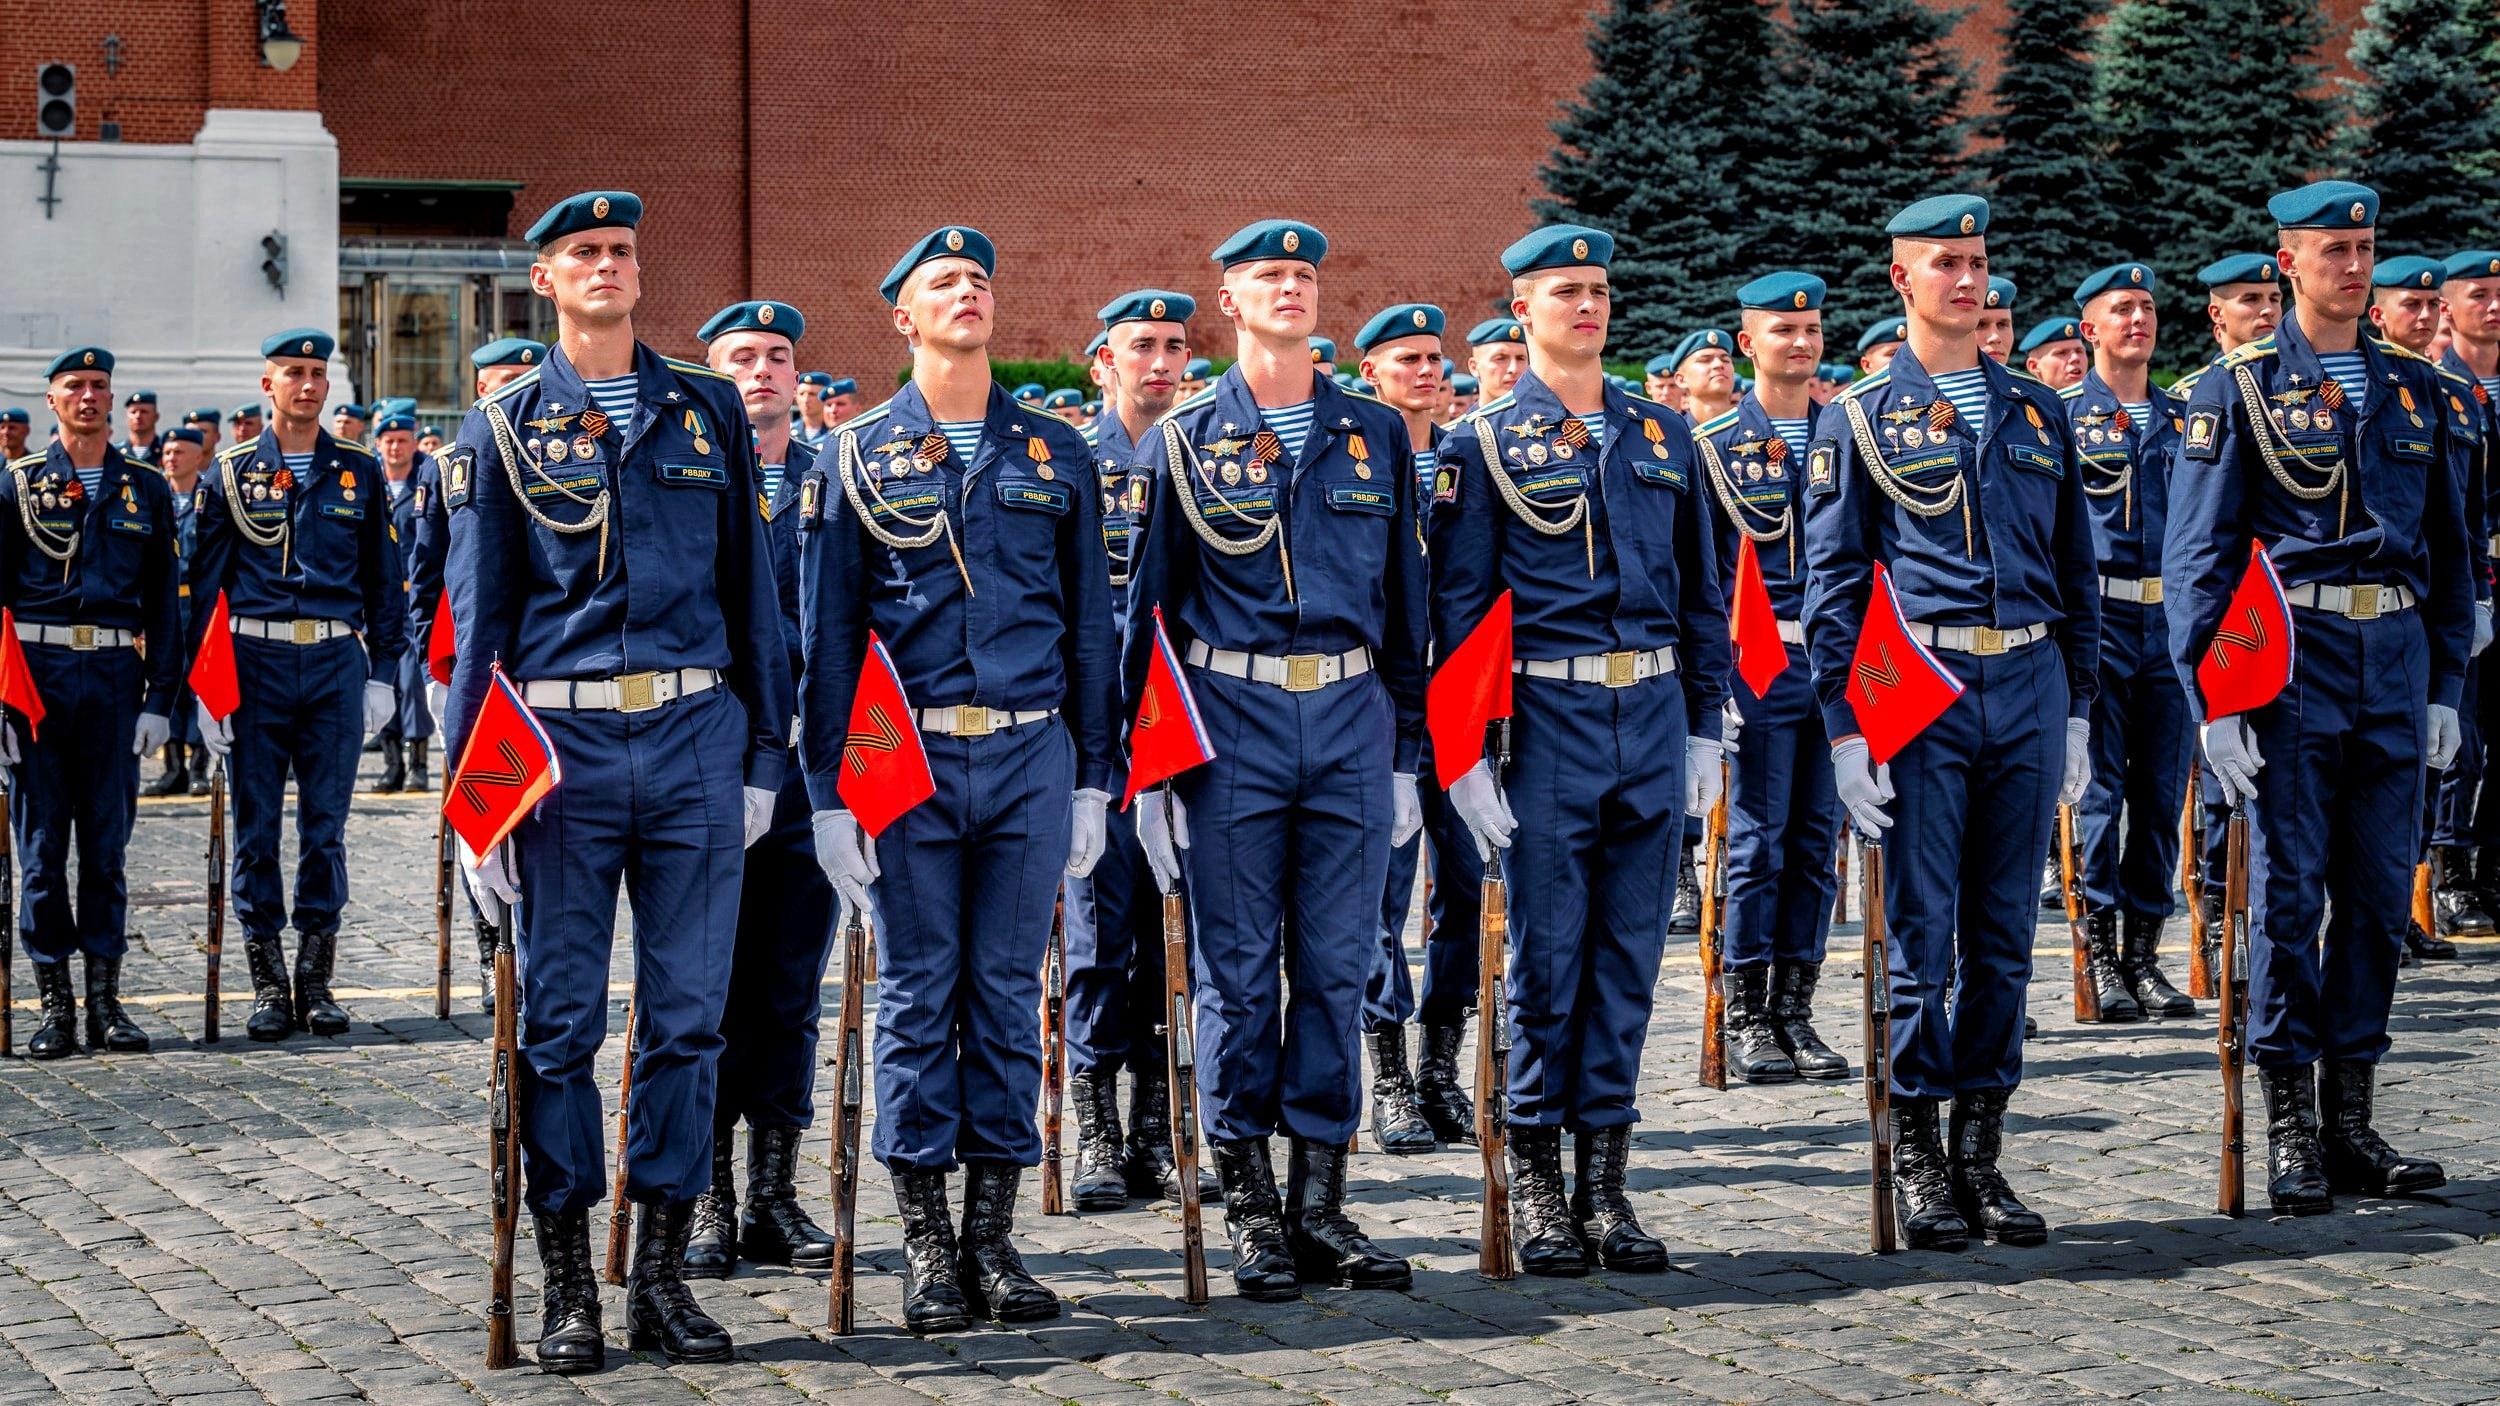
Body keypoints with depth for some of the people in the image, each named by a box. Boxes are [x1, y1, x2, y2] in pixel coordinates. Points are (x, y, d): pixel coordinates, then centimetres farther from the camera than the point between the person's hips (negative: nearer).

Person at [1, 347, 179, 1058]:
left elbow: (162, 601, 9)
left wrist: (160, 697, 2)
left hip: (115, 673, 1)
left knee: (107, 841, 4)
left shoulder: (146, 488, 10)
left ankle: (106, 997, 9)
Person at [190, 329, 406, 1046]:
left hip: (336, 662, 1)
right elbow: (206, 584, 5)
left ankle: (316, 978, 11)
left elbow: (383, 579, 11)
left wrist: (382, 673, 5)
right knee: (256, 826, 2)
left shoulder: (358, 471, 9)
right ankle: (268, 982, 9)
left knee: (326, 826, 3)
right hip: (256, 661, -1)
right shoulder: (232, 473, 5)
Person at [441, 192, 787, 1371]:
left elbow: (750, 587, 12)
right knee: (561, 1020, 2)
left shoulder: (707, 410, 10)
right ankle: (566, 1283, 11)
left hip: (695, 739, 2)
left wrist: (764, 749, 7)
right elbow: (477, 613, 4)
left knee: (687, 1014, 4)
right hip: (561, 743, -1)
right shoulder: (502, 426, 5)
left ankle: (663, 1272, 13)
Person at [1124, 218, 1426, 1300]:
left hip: (1350, 722, 2)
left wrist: (1405, 755, 9)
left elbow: (1404, 601, 13)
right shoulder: (1183, 441, 4)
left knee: (1336, 966, 4)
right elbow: (1144, 607, 4)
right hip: (1229, 726, -2)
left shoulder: (1376, 436, 10)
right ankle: (1252, 1210, 11)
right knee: (1237, 969, 1)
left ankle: (1321, 1203, 13)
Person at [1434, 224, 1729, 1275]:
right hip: (1547, 716, -4)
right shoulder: (1487, 443, 1)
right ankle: (1535, 1175, 12)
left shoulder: (1662, 433, 12)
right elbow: (1456, 606, -2)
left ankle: (1605, 1171, 14)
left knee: (1629, 952, 6)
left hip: (1653, 717, 4)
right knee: (1546, 954, 0)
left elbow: (1700, 590, 16)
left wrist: (1702, 726, 10)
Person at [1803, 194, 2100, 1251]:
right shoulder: (1860, 417, 2)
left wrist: (2076, 714, 11)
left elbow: (2075, 572, 16)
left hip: (2027, 687, 4)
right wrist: (1845, 726, -8)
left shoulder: (2037, 412, 13)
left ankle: (1980, 1152, 16)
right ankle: (1917, 1157, 8)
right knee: (1921, 929, -1)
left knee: (2004, 932, 7)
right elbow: (1831, 580, -1)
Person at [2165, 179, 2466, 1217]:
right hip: (2290, 668, -4)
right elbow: (2196, 555, -3)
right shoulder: (2238, 390, 1)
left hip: (2395, 671, 4)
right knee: (2288, 894, -3)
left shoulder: (2416, 389, 13)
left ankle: (2351, 1123, 14)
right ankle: (2292, 1131, 4)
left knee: (2379, 896, 6)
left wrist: (2445, 685, 11)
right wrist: (2212, 698, -10)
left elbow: (2448, 549, 17)